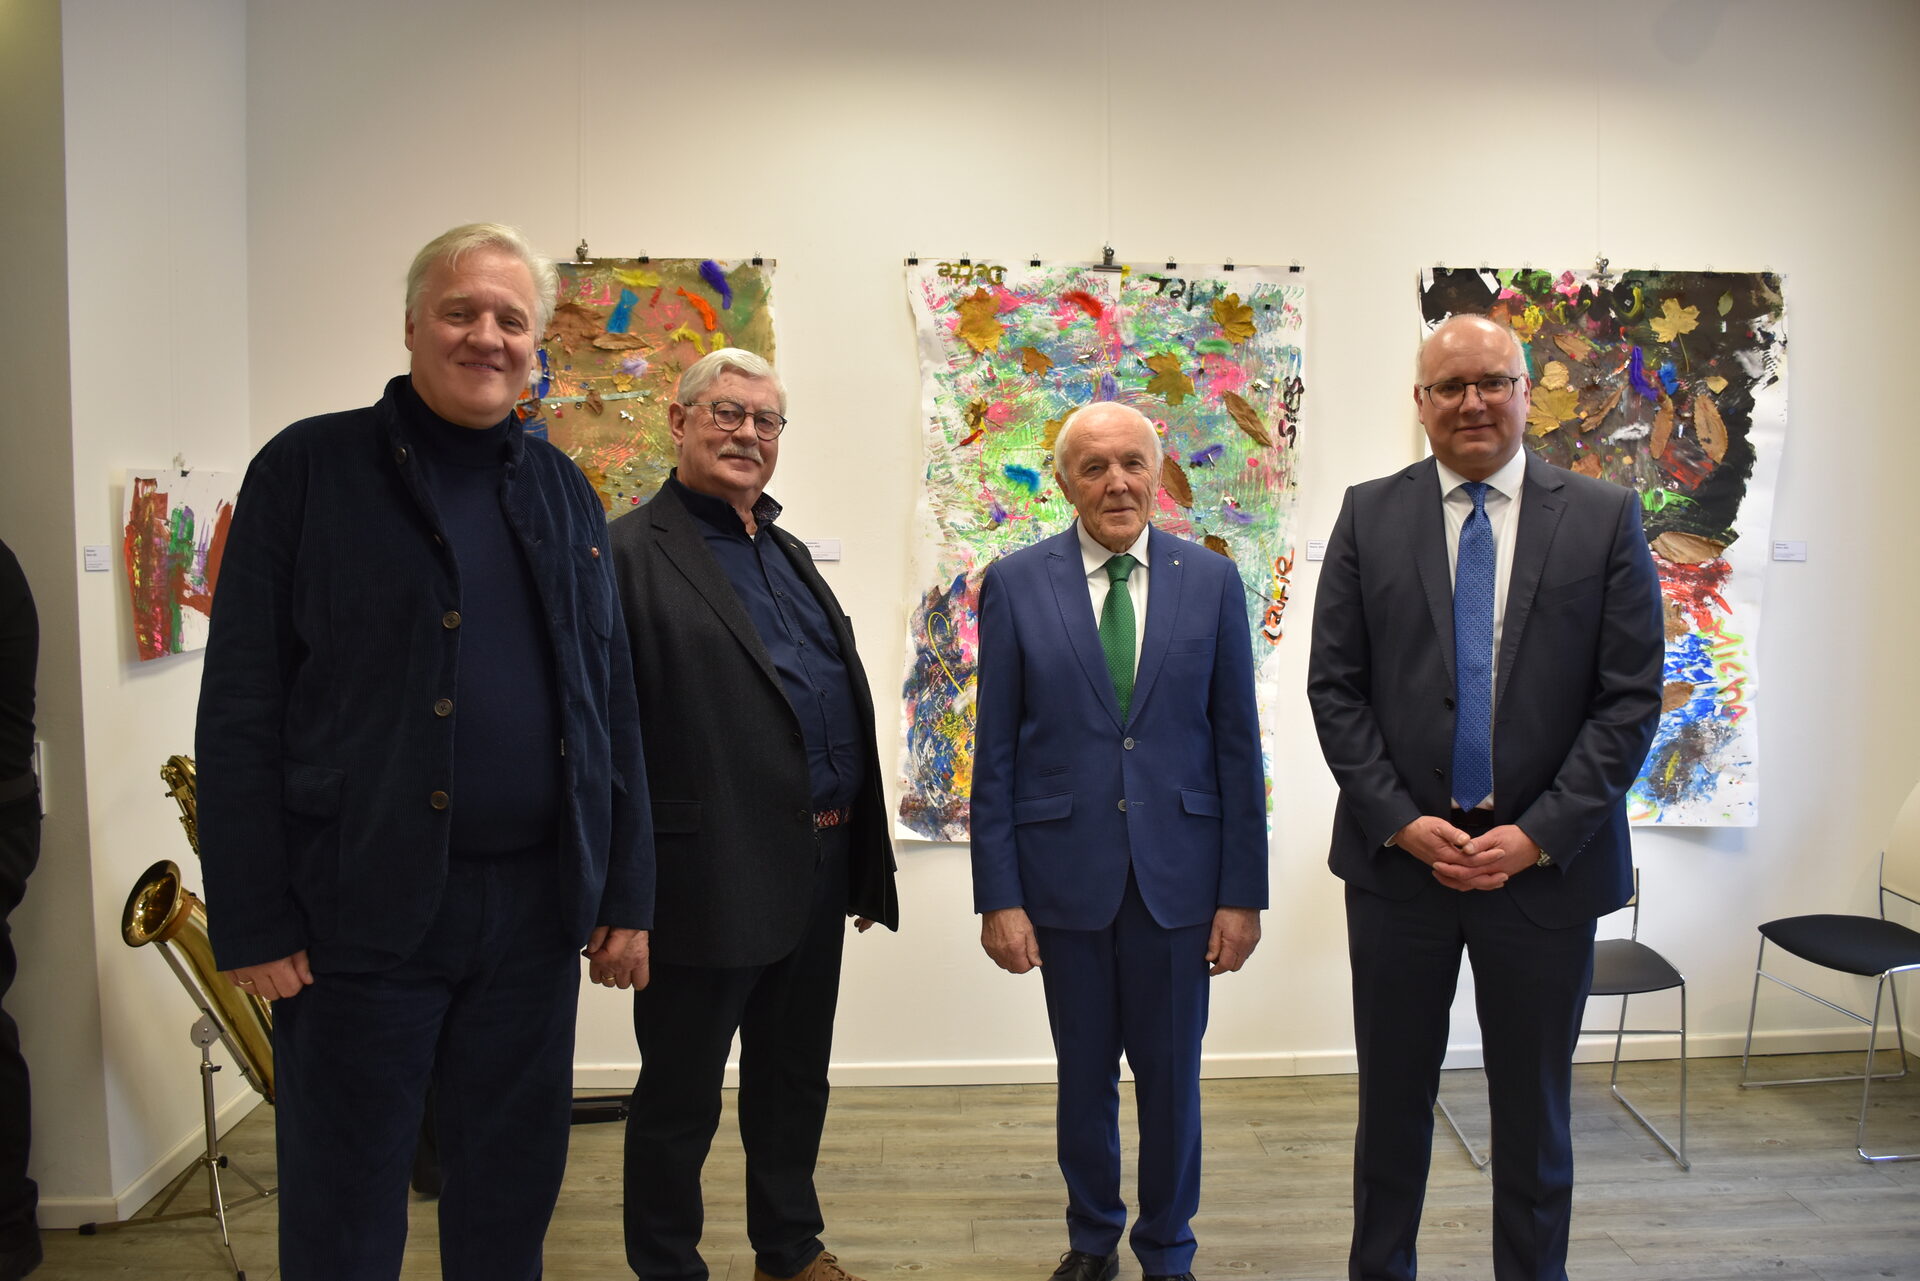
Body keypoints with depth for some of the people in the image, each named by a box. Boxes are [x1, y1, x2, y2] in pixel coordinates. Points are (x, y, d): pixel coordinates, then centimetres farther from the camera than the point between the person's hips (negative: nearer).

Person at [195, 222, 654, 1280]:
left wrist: (626, 895, 6)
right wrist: (252, 921, -8)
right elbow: (240, 710, -5)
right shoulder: (308, 469, -3)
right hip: (360, 907, -3)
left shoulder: (562, 492, 9)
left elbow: (611, 705, 9)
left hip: (535, 907, 4)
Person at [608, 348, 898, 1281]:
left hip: (817, 874, 8)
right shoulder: (631, 555, -9)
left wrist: (864, 860, 15)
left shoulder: (789, 552, 15)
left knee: (795, 1083, 22)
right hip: (712, 882, -7)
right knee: (680, 1098, 11)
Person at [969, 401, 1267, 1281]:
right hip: (1066, 871, 0)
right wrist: (998, 895, -5)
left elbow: (1237, 745, 0)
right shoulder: (1015, 584, -3)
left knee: (1172, 1077, 13)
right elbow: (996, 754, -2)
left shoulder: (1212, 580, 0)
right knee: (1084, 1076, 16)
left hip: (1180, 870, 1)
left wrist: (1243, 891, -2)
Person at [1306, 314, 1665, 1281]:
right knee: (1392, 1100, 15)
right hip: (1397, 857, 1)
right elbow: (1334, 686, -1)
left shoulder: (1605, 519, 0)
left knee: (1535, 1110, 15)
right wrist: (1401, 821, -10)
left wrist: (1537, 835, -11)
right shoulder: (1370, 517, 2)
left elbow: (1630, 696, -4)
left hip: (1547, 864, 0)